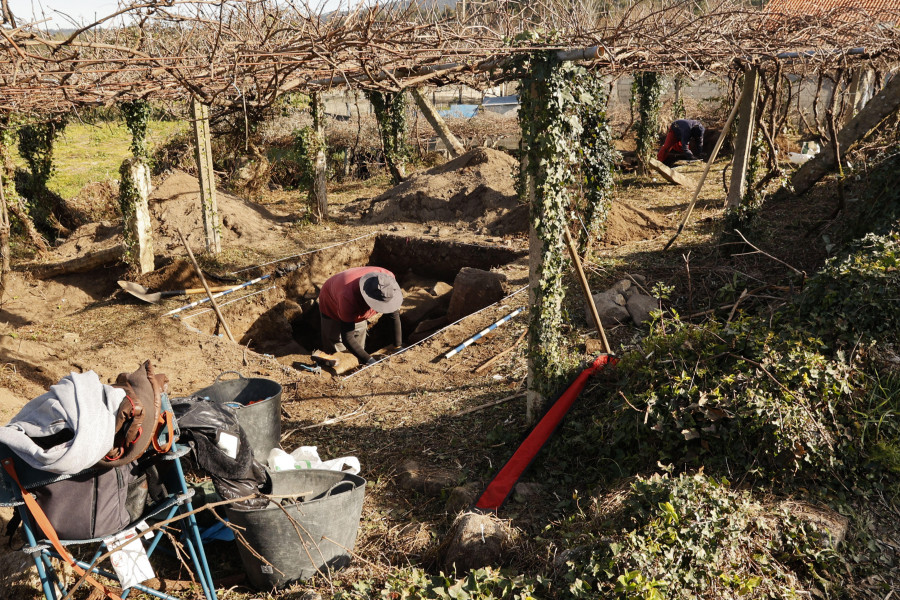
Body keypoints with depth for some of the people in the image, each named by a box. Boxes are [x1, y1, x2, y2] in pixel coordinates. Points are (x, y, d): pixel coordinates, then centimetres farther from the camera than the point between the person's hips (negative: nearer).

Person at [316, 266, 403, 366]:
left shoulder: (388, 278, -35)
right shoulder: (349, 298, -49)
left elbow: (394, 314, -21)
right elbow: (347, 337, -41)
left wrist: (398, 346, -20)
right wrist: (369, 360, -47)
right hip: (333, 307, -5)